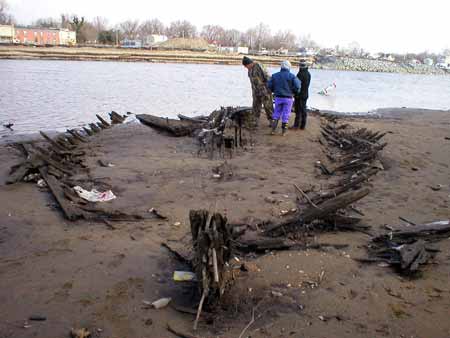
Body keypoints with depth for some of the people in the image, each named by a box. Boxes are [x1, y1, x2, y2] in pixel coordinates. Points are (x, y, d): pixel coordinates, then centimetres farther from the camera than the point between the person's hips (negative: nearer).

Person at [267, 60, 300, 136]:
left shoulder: (275, 75, 1)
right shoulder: (292, 76, -7)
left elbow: (270, 86, 1)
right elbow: (297, 87, -14)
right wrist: (294, 92, 7)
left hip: (278, 98, 2)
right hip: (288, 98, -2)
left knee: (276, 113, 13)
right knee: (285, 115, 6)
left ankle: (273, 130, 7)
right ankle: (283, 132, 11)